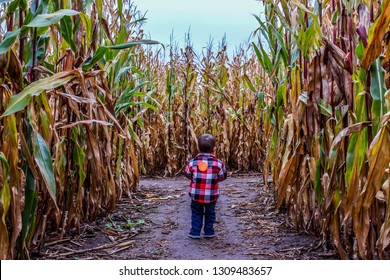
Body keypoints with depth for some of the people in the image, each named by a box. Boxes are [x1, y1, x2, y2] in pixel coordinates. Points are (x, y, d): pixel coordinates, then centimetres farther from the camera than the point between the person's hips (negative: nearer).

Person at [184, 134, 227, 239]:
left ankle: (195, 232, 21)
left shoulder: (192, 162, -12)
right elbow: (222, 177, -2)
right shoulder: (218, 163, -14)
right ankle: (209, 232, 28)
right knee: (210, 213, 21)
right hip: (211, 196, 0)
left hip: (196, 195, 0)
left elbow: (188, 175, 3)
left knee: (196, 213, 19)